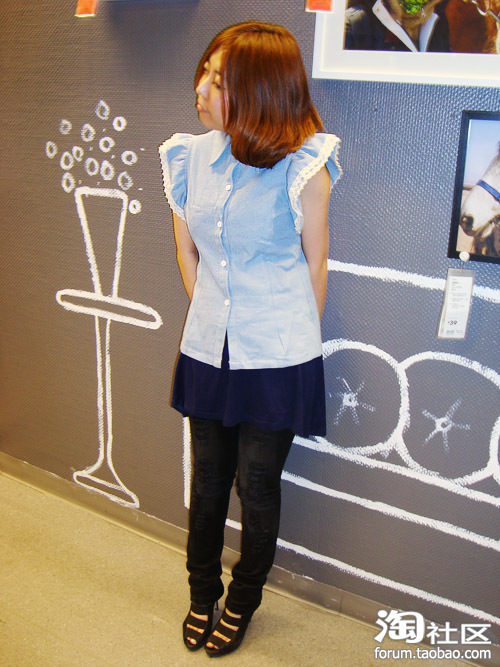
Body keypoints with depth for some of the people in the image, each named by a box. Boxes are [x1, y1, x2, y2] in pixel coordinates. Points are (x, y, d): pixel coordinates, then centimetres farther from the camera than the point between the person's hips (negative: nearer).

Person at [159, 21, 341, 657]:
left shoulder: (303, 165, -13)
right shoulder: (189, 156, 0)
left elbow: (315, 264, -3)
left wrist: (289, 336, 6)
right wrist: (212, 318, 11)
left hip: (278, 358, -4)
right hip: (207, 351, 4)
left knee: (257, 486, 9)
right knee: (208, 480, 17)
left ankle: (243, 601, 36)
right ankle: (201, 594, 41)